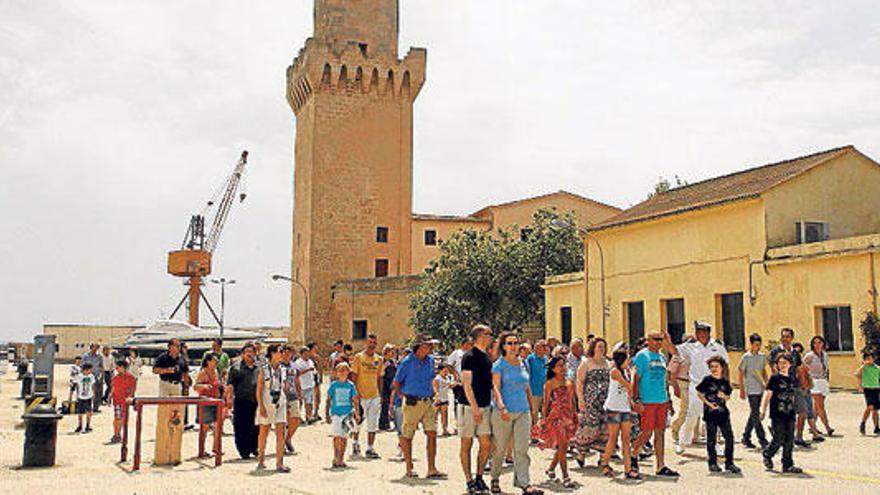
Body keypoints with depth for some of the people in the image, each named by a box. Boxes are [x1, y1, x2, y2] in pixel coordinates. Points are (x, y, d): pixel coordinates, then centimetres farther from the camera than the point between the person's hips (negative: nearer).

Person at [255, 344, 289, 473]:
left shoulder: (283, 370, 8)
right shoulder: (263, 370, -4)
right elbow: (258, 390, -6)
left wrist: (284, 401, 12)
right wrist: (261, 406, -13)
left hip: (280, 403, 3)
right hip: (266, 403, -3)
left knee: (281, 433, -5)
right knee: (264, 432, 8)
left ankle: (279, 464, -4)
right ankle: (260, 460, 26)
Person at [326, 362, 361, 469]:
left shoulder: (350, 385, 4)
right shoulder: (333, 385, 2)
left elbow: (355, 400, 7)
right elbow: (328, 400, 6)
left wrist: (357, 413, -1)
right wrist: (327, 414, 2)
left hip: (347, 413, 1)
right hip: (335, 413, -1)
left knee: (343, 437, 4)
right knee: (337, 437, -5)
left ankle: (341, 459, 12)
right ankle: (336, 459, 4)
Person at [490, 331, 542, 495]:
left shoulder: (523, 364, 13)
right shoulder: (499, 365, -3)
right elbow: (496, 387, -12)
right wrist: (502, 407, -24)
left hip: (523, 411, 4)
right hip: (503, 413, -4)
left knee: (522, 448, -2)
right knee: (500, 448, 5)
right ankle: (495, 479, 22)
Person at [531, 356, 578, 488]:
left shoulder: (569, 383, 12)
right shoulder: (549, 384, -3)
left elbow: (572, 402, 17)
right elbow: (546, 404, -2)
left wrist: (574, 417, 13)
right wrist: (544, 419, -5)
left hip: (568, 418, 6)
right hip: (556, 417, -6)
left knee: (562, 447, 9)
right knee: (563, 446, -11)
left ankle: (551, 469, 30)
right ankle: (565, 478, -10)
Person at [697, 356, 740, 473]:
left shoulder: (725, 382, 6)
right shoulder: (707, 380, -3)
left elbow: (728, 397, 14)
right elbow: (699, 394, 1)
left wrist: (723, 396, -8)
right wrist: (709, 404, -10)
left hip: (723, 413, 3)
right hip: (710, 413, -3)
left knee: (729, 437, -1)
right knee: (711, 439, 4)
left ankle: (729, 463, 9)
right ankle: (713, 463, 15)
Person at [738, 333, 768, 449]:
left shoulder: (762, 356, 9)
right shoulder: (746, 357, -7)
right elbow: (741, 374, -4)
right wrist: (742, 390, -7)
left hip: (760, 389, 6)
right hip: (751, 390, -6)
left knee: (754, 414, 10)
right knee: (755, 414, -8)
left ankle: (746, 438, 19)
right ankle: (762, 440, -8)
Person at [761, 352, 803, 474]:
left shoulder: (793, 379, 11)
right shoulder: (774, 378, -4)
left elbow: (793, 397, 19)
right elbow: (768, 395, -5)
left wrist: (795, 411, 19)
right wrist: (763, 410, -9)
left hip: (790, 415, 5)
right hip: (777, 414, -5)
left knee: (789, 440, 4)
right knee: (779, 439, -4)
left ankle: (788, 465, 10)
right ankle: (767, 454, 21)